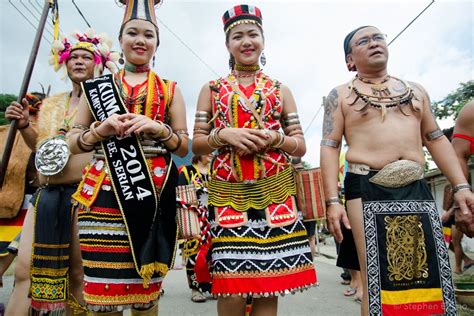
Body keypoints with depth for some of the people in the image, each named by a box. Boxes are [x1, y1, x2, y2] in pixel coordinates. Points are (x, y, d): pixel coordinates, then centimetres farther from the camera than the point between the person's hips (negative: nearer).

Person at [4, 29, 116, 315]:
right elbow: (42, 147, 25)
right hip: (47, 195, 6)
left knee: (78, 272, 3)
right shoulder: (51, 103, 18)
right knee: (25, 270, 5)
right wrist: (24, 125, 10)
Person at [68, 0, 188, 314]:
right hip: (105, 192, 1)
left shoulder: (170, 89, 13)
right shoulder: (97, 87, 15)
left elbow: (184, 147, 9)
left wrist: (158, 128, -10)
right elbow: (73, 143, 13)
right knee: (101, 288, -1)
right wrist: (101, 130, -7)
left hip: (153, 191, 0)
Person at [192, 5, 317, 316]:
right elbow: (197, 143, 8)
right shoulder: (212, 89, 12)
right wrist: (224, 135, -11)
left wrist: (273, 138, -9)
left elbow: (301, 145, 10)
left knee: (270, 284, 4)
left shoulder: (280, 90, 13)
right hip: (228, 194, 0)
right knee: (231, 289, -2)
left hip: (274, 193, 1)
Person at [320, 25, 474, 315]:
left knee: (429, 275, 6)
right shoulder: (341, 95, 5)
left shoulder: (415, 90, 18)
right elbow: (329, 147, -2)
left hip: (417, 190, 4)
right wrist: (333, 200, -11)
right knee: (378, 279, -2)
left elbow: (436, 139, 18)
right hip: (366, 190, -4)